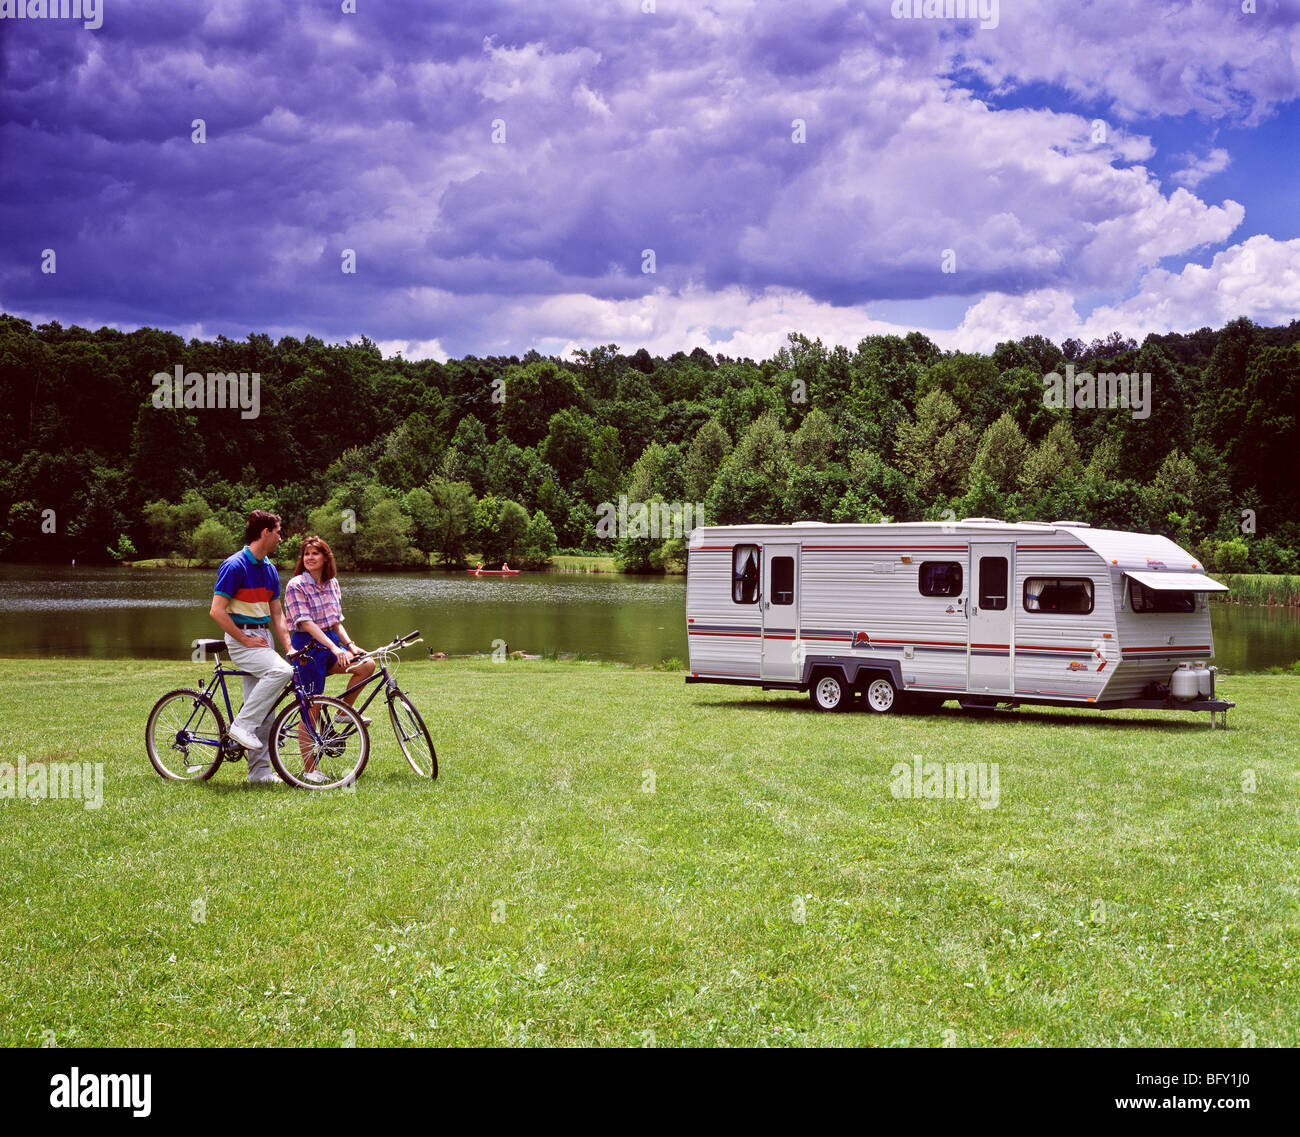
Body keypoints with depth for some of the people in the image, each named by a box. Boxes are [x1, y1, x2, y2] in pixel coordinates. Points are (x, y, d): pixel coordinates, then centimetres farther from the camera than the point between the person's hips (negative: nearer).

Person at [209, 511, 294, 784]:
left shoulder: (269, 569, 13)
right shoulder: (235, 566, -13)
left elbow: (276, 614, 16)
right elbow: (217, 611, -17)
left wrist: (289, 647, 4)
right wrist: (245, 639, -16)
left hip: (262, 637, 8)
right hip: (241, 638, -8)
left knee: (264, 713, 6)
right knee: (280, 670, -31)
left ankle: (260, 771, 11)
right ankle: (242, 725, -21)